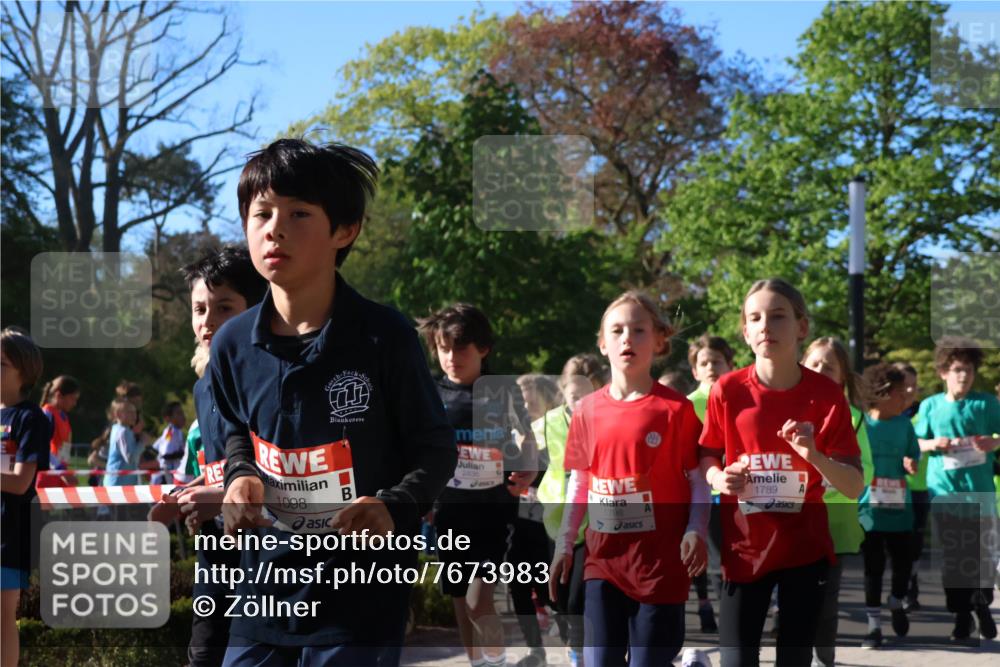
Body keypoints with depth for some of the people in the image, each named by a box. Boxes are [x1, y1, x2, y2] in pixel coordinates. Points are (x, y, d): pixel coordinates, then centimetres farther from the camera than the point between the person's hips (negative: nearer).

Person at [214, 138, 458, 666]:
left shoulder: (384, 337, -15)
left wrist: (395, 507, -23)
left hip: (364, 590, -4)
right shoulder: (232, 345, -2)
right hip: (265, 583, 4)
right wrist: (241, 477, -2)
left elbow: (435, 449, -5)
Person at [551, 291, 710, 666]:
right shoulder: (587, 410, 6)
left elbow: (698, 479, -3)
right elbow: (578, 483, 12)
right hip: (603, 556, 4)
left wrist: (695, 533, -17)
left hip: (660, 557, -3)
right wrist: (564, 545, 9)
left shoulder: (676, 408, -5)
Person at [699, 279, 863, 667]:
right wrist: (718, 478, -14)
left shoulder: (827, 394, -7)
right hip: (743, 547, 0)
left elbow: (855, 487, -7)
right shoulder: (727, 391, -6)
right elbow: (706, 458, 8)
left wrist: (815, 456, -25)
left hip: (805, 548, 0)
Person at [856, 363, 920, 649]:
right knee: (873, 566, 4)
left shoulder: (904, 424, 2)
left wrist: (911, 464, -10)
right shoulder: (860, 423, -9)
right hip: (870, 508, -3)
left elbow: (914, 458, 12)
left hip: (899, 507, 3)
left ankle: (896, 603, 37)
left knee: (903, 560, 6)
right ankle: (874, 624, 16)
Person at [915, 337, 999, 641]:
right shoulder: (930, 406, 4)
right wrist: (933, 444, -10)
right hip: (944, 491, 1)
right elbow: (917, 443, 11)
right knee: (951, 556, 5)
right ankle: (961, 615, 17)